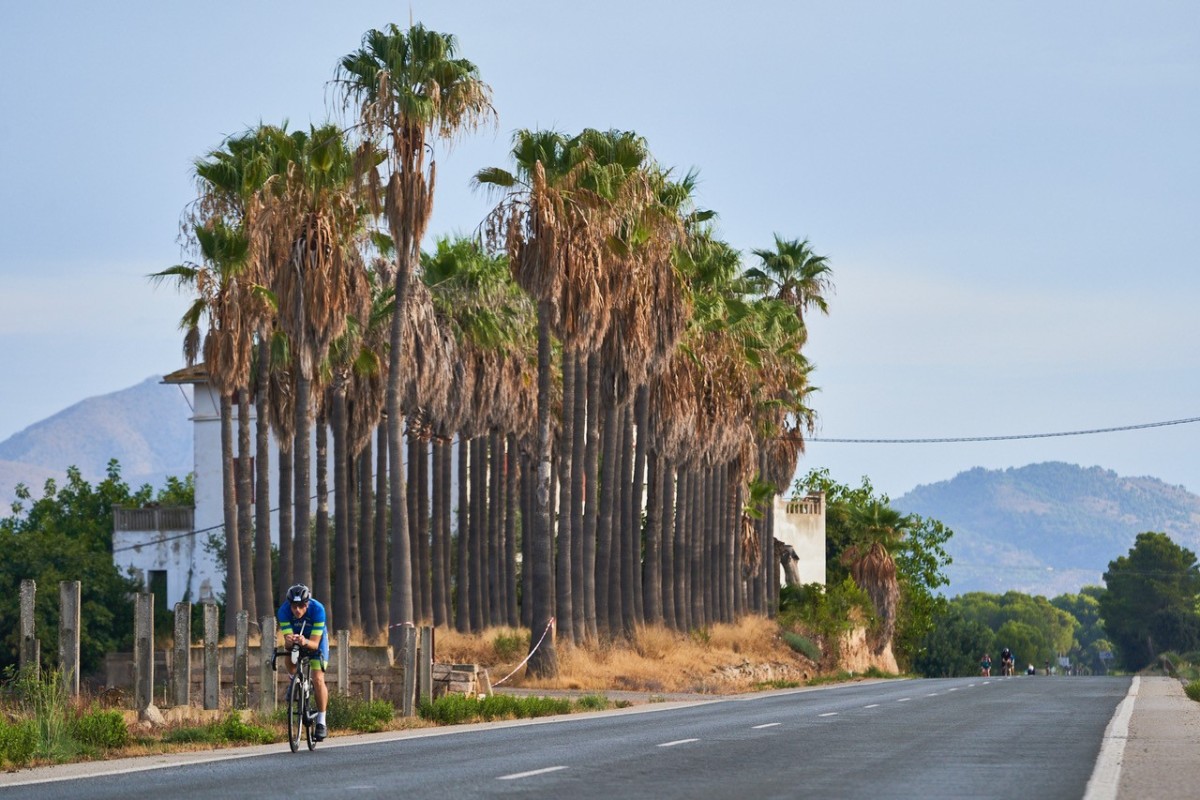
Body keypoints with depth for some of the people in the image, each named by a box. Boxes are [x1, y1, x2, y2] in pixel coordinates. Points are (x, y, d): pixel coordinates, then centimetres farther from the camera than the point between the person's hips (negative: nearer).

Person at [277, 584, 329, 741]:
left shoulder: (317, 609, -35)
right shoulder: (284, 611, -31)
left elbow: (315, 643, -35)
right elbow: (287, 642, -33)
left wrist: (305, 642, -57)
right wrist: (289, 641, -57)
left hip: (315, 640, -2)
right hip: (295, 638, 2)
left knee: (318, 678, -17)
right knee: (289, 661, -30)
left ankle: (321, 722, -8)